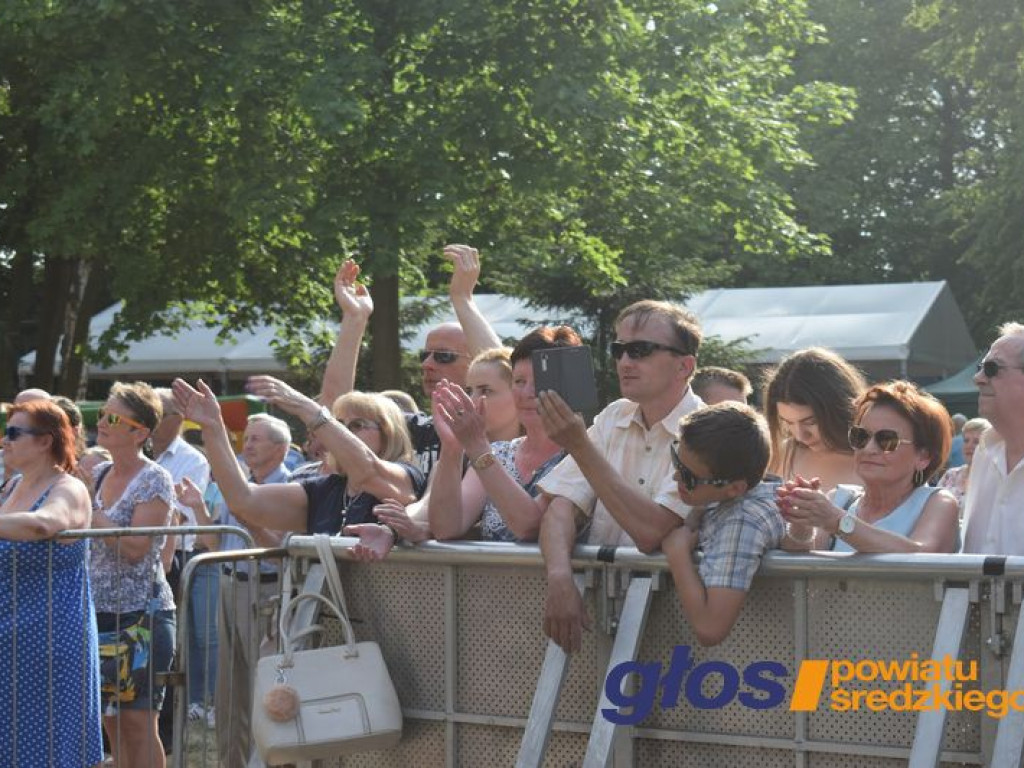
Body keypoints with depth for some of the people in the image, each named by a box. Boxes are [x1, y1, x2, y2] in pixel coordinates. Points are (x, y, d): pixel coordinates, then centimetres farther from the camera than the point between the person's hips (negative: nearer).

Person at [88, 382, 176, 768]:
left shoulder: (154, 481, -9)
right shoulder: (98, 474, 12)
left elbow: (135, 547, -19)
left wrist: (89, 511, -17)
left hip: (141, 612, -7)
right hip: (99, 612, 7)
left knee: (137, 721, -6)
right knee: (111, 720, 9)